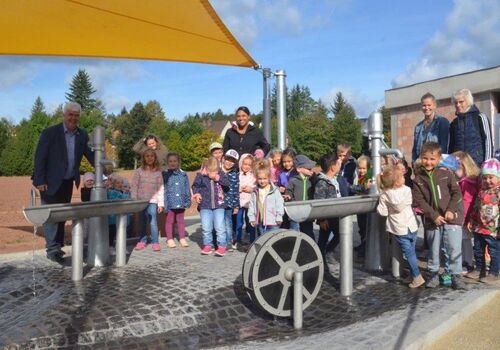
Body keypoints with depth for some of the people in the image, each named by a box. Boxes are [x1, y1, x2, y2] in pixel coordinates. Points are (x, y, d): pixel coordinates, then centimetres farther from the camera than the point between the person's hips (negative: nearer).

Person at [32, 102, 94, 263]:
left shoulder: (82, 135, 3)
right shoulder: (50, 132, -12)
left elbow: (90, 154, 6)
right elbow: (40, 157, -12)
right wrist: (40, 181, -16)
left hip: (68, 182, 5)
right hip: (50, 182, -5)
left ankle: (57, 246, 24)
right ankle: (52, 249, 3)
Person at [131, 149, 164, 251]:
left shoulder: (158, 172, 4)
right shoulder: (139, 171, 3)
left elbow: (160, 189, 3)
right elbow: (134, 187, 3)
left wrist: (160, 204, 0)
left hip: (152, 201, -1)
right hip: (141, 201, 1)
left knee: (153, 222, -7)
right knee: (142, 222, 9)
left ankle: (155, 242, 1)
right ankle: (142, 241, 20)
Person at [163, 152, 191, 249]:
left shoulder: (183, 175, 4)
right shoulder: (165, 175, -3)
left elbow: (187, 189, 8)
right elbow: (162, 189, -4)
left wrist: (188, 200, 5)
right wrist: (163, 203, -8)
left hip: (180, 201, 2)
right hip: (170, 202, -2)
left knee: (180, 220, 12)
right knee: (169, 220, 8)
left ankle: (182, 238, 20)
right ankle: (170, 239, 18)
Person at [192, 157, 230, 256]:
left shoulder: (221, 173, -2)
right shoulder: (201, 175, -5)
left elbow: (227, 183, -9)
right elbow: (195, 186, -1)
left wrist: (218, 178, -21)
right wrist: (197, 193, -18)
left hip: (219, 205, 0)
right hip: (205, 206, 0)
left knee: (220, 227, 0)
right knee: (206, 228, 6)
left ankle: (222, 246, 10)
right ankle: (207, 245, 21)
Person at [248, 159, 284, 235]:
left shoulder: (274, 190, -6)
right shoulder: (255, 192, 5)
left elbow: (280, 204, -5)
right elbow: (251, 205, 9)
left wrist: (279, 218, -8)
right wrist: (252, 218, 4)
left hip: (272, 223, -4)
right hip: (260, 223, 4)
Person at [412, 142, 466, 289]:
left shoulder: (446, 174, 0)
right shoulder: (418, 179, -1)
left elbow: (457, 193, 1)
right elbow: (419, 200, -5)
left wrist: (451, 210, -11)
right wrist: (434, 215, -12)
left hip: (451, 217, -1)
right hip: (432, 220, 1)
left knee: (454, 248, -3)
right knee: (434, 249, 13)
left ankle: (456, 276, 11)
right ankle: (434, 274, 28)